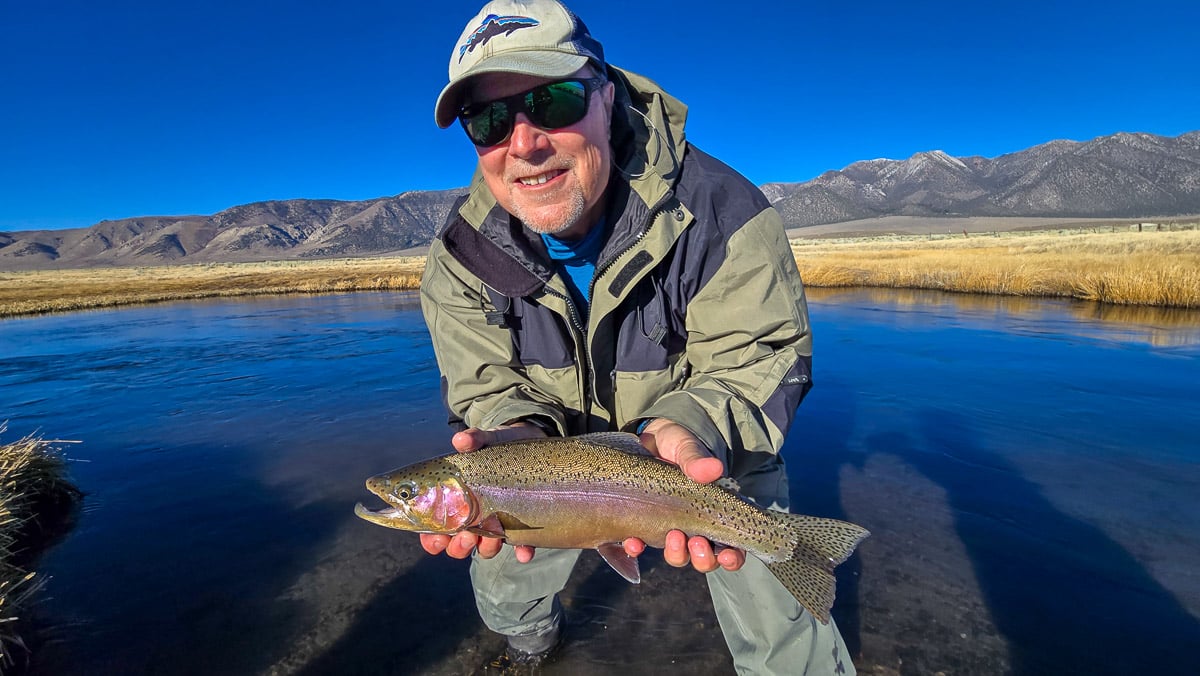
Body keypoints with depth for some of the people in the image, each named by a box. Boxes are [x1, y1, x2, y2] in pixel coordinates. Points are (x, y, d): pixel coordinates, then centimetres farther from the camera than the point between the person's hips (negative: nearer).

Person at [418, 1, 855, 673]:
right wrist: (517, 438, -39)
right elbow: (493, 390, -15)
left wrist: (682, 431, -47)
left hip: (714, 451, -2)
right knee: (502, 588, 21)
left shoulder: (718, 208, -29)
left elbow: (757, 364, -26)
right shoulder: (461, 256, -18)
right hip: (564, 449, 3)